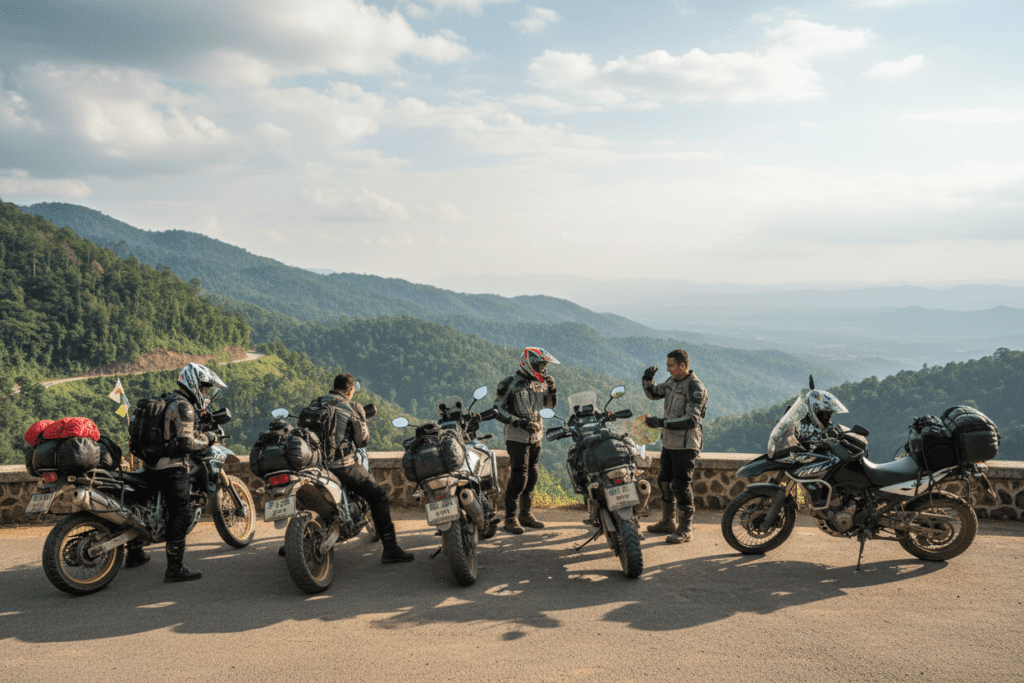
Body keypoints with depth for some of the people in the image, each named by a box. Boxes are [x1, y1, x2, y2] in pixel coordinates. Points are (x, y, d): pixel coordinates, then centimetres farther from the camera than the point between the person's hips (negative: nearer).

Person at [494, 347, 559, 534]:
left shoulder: (539, 383, 11)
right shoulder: (510, 384, -10)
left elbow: (551, 404, 21)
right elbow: (498, 410, -13)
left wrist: (552, 388, 2)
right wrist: (521, 423, -20)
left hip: (536, 437, 7)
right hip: (517, 437, -7)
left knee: (533, 476, 11)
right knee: (519, 477, -10)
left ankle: (526, 514, 23)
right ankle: (510, 518, -2)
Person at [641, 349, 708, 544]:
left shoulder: (696, 388, -19)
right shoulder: (672, 381, 7)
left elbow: (691, 420, -25)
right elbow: (653, 394, 22)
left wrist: (660, 422, -30)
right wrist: (647, 379, -1)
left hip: (686, 444, -9)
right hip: (669, 442, 9)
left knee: (681, 485, -7)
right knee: (665, 482, 17)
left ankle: (685, 529, 3)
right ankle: (668, 522, 31)